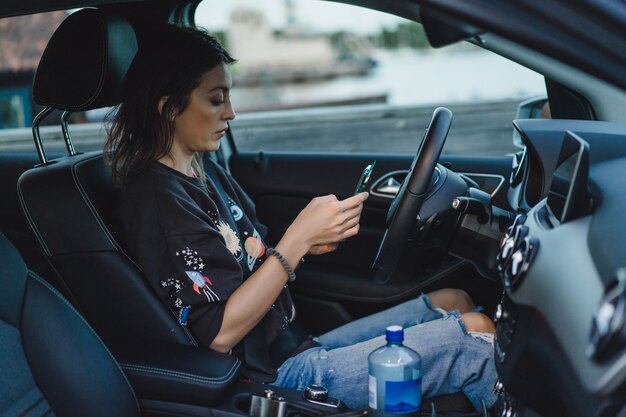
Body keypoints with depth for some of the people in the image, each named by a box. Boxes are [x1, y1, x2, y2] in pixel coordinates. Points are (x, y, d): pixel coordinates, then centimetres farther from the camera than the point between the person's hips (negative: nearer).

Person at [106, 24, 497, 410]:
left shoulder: (204, 172, 9)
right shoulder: (156, 198, -20)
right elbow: (220, 333, -23)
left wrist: (309, 241, -8)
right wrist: (297, 240, -24)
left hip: (295, 344, 9)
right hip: (272, 377, -9)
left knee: (455, 301, 8)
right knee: (474, 333, -8)